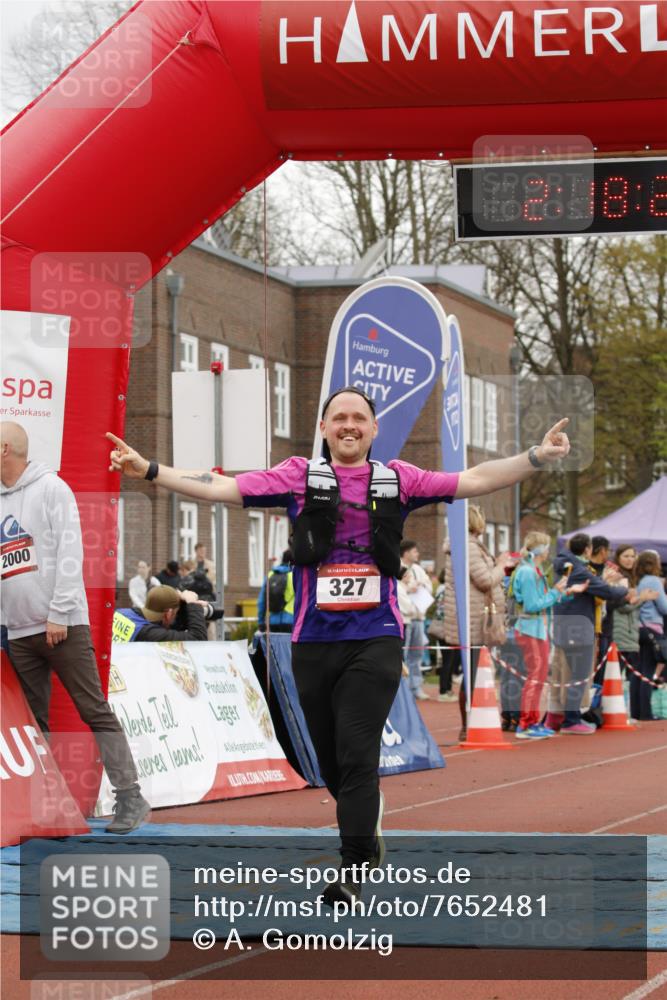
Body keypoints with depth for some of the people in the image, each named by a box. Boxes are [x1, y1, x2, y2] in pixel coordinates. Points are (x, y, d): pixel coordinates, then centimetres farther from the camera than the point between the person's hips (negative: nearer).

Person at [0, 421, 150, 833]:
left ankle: (130, 797, -7)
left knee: (95, 711, -7)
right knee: (33, 721, 6)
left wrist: (58, 614, -16)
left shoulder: (51, 489, -3)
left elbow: (70, 553, -10)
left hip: (63, 626, -7)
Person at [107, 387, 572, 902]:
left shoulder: (398, 479, 8)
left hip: (376, 640, -2)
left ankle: (353, 875, -7)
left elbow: (475, 480, 8)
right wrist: (149, 470, -5)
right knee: (330, 758, 10)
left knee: (357, 756, -11)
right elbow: (222, 488, 2)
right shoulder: (299, 476, 6)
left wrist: (536, 457, 0)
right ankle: (368, 829, 36)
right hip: (314, 641, 2)